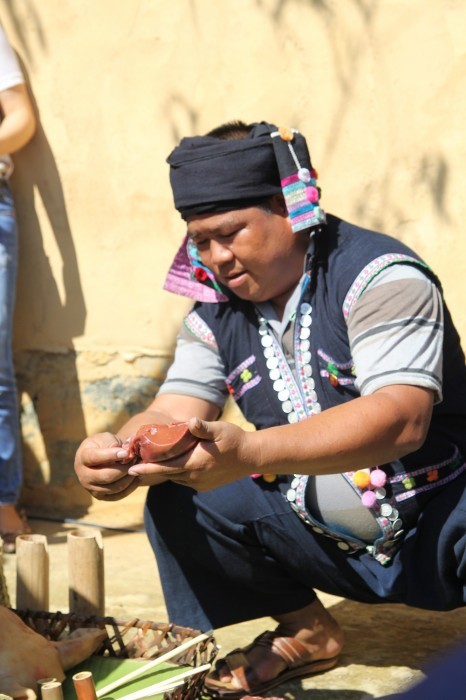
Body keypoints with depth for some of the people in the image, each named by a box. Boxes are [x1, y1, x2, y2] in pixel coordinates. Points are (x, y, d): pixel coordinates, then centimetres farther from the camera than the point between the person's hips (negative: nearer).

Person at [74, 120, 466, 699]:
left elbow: (402, 419, -31)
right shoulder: (216, 314, 1)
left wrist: (248, 452, -44)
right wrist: (119, 456, -30)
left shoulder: (377, 276, -18)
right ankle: (304, 630, 11)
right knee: (173, 504, -7)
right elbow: (170, 417, -4)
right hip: (325, 537, 7)